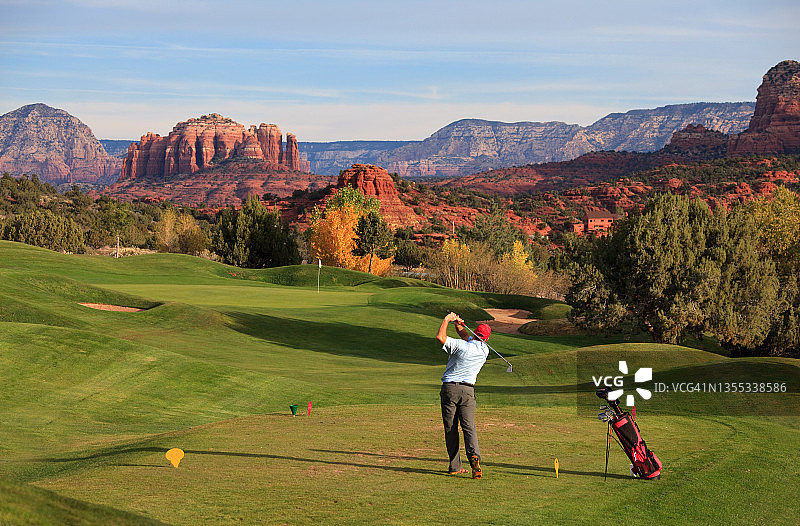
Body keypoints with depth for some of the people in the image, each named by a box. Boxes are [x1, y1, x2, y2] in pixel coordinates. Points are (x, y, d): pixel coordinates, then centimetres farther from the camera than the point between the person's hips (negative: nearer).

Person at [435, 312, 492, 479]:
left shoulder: (461, 346, -10)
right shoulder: (484, 350, 7)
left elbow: (440, 337, -14)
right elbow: (467, 337, 23)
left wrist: (447, 319, -1)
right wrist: (459, 325, 11)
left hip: (449, 388, -2)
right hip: (468, 390, 3)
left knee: (450, 429, 4)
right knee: (469, 427, -2)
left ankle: (455, 466, 4)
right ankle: (474, 456, -29)